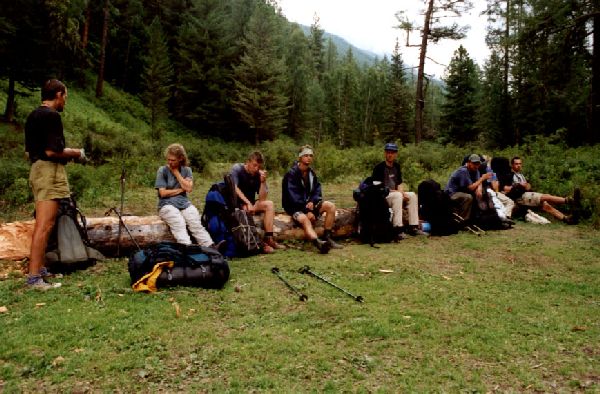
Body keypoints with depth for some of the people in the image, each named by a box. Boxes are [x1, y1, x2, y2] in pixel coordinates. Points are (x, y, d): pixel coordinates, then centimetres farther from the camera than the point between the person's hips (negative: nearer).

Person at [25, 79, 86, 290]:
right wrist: (76, 153, -6)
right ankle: (34, 277, -11)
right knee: (45, 225, -11)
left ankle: (40, 268, 26)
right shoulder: (52, 115, -14)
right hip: (50, 171, -10)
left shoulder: (33, 116, 16)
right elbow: (52, 151, -22)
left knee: (41, 224, 18)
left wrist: (68, 153, 19)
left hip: (36, 169, 10)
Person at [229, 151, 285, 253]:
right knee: (246, 209, -34)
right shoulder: (237, 169, -11)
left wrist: (263, 182, -21)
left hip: (250, 203, 5)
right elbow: (234, 188, -24)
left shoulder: (259, 174, -1)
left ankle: (268, 238, -20)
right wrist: (248, 203, -32)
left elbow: (262, 198, -7)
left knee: (269, 204, -15)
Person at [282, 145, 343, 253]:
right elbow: (293, 197, -18)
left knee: (331, 206, -13)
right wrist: (307, 211, -22)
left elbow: (317, 190, 7)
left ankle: (327, 238, -16)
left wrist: (312, 202, -15)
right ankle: (318, 242, -62)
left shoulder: (311, 173, 11)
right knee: (304, 219, -37)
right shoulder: (291, 174, -11)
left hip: (309, 203, 7)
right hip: (295, 207, -7)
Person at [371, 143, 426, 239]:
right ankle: (398, 229, -37)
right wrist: (393, 191, -17)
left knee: (412, 195, -5)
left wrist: (401, 192, -5)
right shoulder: (379, 168, -11)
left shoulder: (396, 166, 13)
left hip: (395, 194, 8)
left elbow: (400, 183, 17)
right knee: (397, 195, -33)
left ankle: (413, 227, -7)